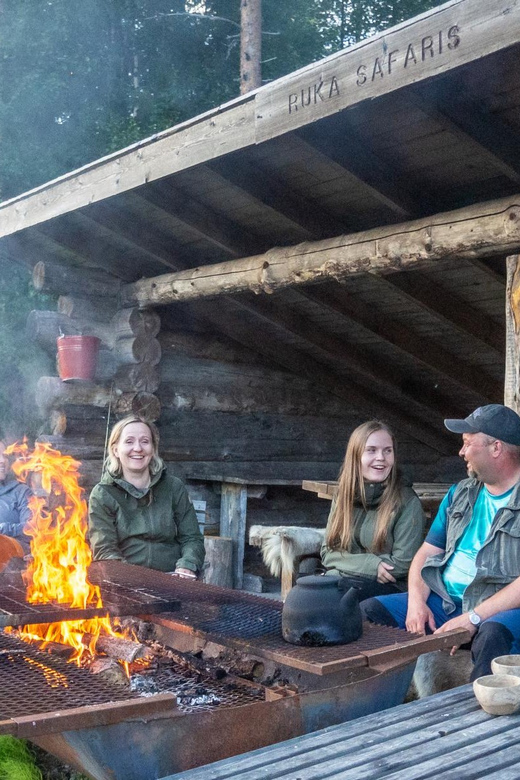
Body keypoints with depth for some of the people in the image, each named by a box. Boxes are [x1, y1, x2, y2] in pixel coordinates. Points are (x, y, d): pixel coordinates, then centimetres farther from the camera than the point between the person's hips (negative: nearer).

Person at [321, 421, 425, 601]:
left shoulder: (407, 502, -4)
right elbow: (327, 553, 9)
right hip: (337, 580, 4)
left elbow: (403, 564, -8)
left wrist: (347, 564, -10)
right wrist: (371, 564, -10)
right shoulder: (343, 498, 11)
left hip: (386, 588, -4)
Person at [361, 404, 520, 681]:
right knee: (368, 611, -9)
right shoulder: (459, 494, 17)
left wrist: (473, 618, -21)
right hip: (444, 601, 7)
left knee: (491, 636, -40)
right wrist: (416, 603, -4)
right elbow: (427, 553, 15)